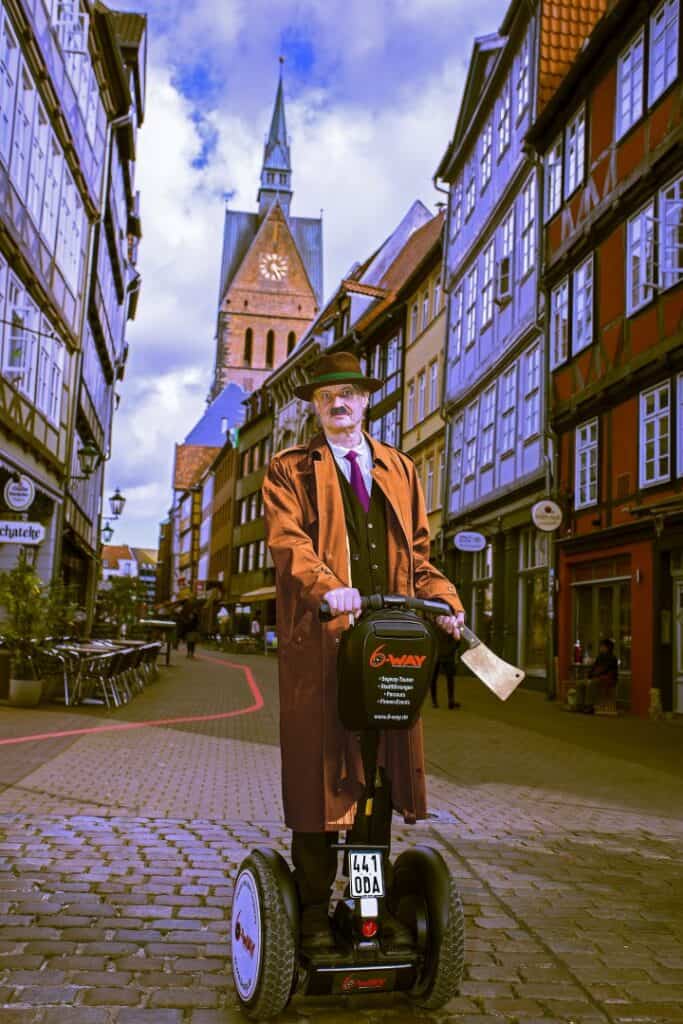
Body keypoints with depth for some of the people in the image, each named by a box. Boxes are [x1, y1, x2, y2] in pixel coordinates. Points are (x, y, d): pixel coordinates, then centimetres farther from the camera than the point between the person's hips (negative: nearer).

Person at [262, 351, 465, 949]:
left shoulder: (401, 471, 22)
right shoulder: (289, 471, 10)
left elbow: (418, 554, 19)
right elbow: (289, 542, -8)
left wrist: (445, 602, 0)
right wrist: (327, 588, -27)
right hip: (321, 639, -3)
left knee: (380, 772, 8)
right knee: (319, 773, 0)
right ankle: (314, 911, 11)